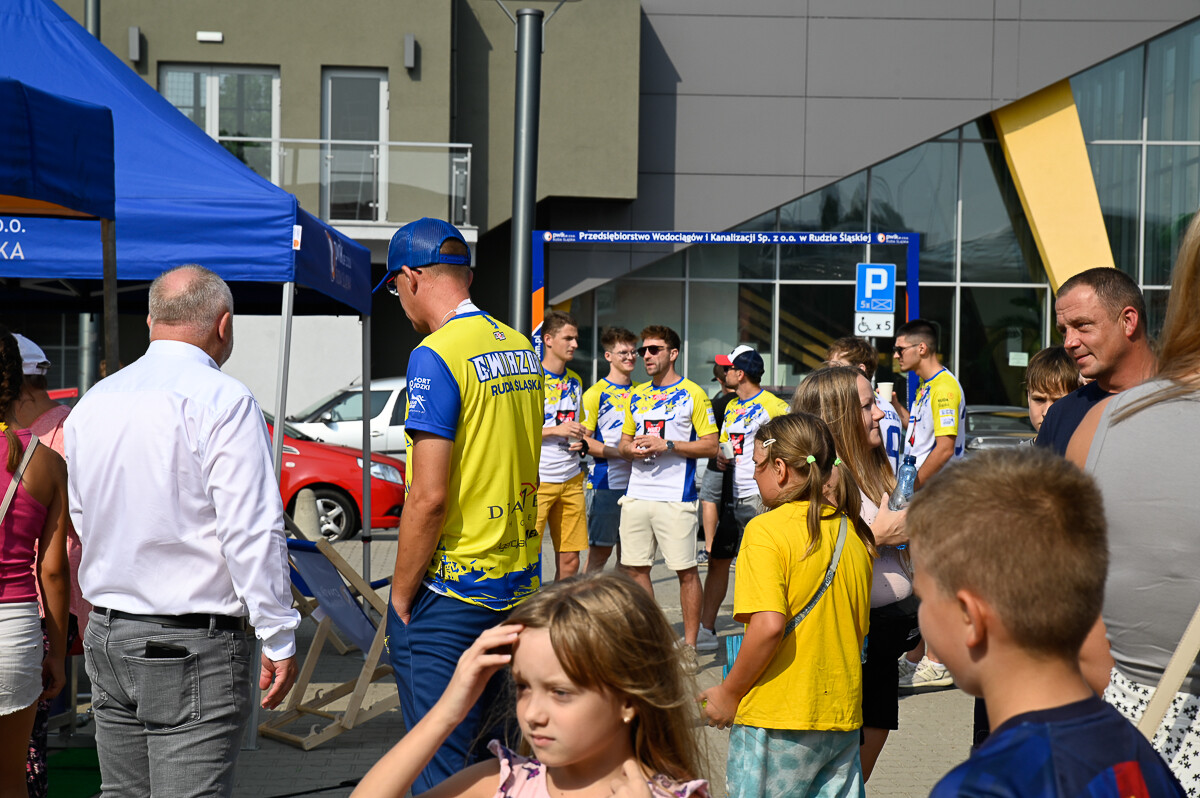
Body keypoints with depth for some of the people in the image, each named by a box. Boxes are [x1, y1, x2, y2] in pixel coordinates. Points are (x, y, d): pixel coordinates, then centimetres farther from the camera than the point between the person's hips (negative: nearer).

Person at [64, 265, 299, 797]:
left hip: (106, 635, 8)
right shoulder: (222, 400, -13)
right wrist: (278, 639, -12)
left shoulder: (91, 404, 10)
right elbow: (252, 532, -17)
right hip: (193, 647, -7)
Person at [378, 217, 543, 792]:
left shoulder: (436, 356, -16)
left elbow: (429, 497, -20)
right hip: (519, 583, 8)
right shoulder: (522, 348, 9)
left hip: (451, 590, -8)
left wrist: (399, 598, -9)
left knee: (440, 766, 1)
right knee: (479, 750, 19)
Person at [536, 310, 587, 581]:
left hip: (571, 479, 6)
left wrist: (581, 443, 5)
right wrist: (556, 430, -16)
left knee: (570, 560, 5)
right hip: (537, 479, -6)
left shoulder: (575, 382, 15)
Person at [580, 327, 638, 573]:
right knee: (599, 551, -3)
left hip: (635, 482, 5)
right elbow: (584, 440, -7)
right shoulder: (596, 393, -3)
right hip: (605, 482, -5)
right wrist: (620, 453, -17)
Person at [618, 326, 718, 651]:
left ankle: (690, 643, 7)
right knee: (635, 567, 8)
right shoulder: (637, 395, 16)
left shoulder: (692, 393, -2)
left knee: (686, 570, -2)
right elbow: (623, 443, 23)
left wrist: (667, 445, -14)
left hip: (676, 496, -6)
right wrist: (632, 448, -1)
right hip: (636, 495, 6)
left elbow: (711, 445, -6)